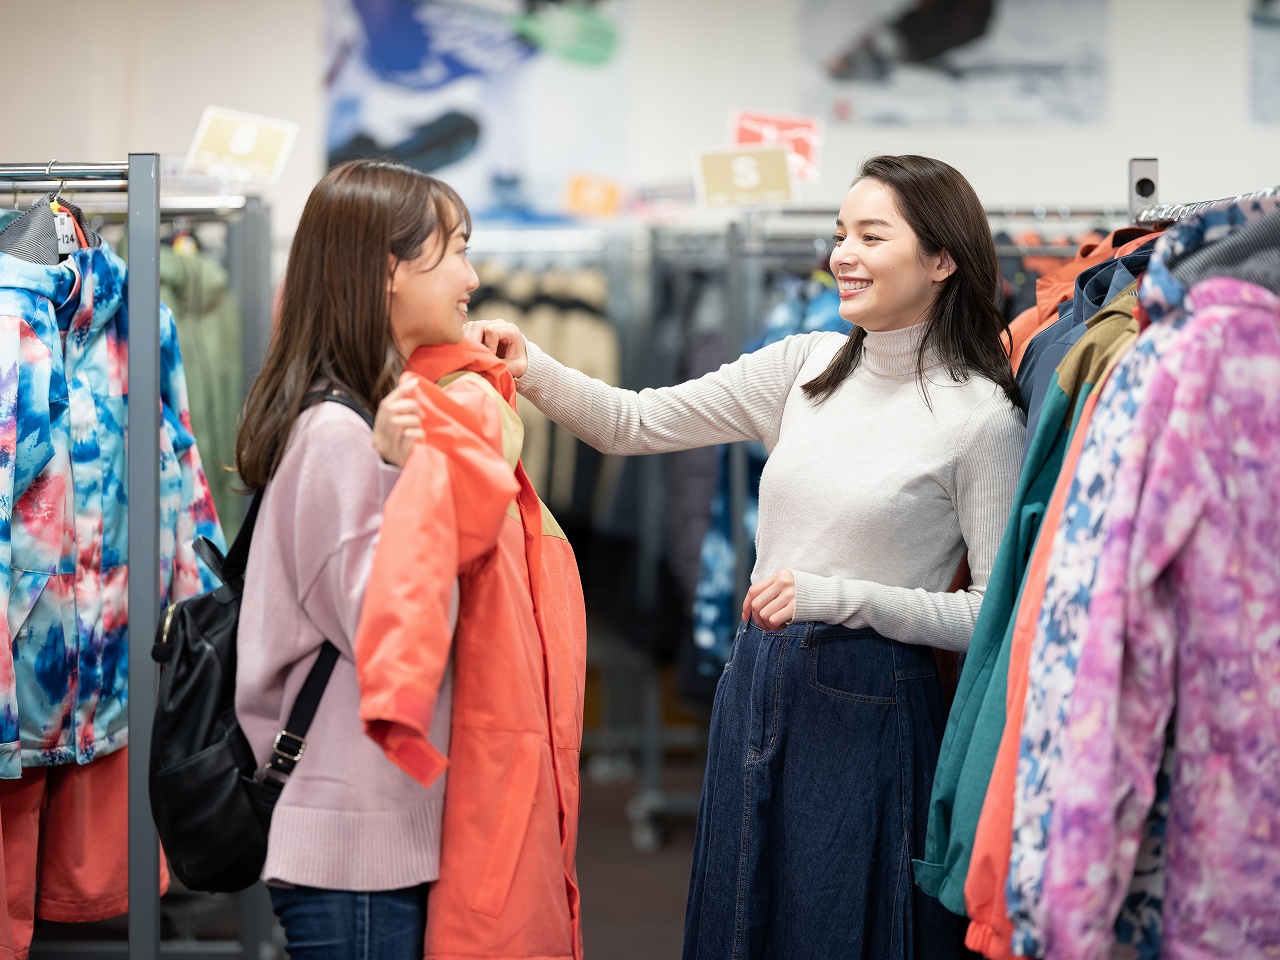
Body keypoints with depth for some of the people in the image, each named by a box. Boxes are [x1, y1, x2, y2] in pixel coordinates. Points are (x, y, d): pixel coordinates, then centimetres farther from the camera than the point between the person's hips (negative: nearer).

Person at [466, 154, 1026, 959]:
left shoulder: (982, 416, -10)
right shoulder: (807, 365, 7)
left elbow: (998, 613, -11)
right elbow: (635, 424, 7)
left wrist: (839, 597, -19)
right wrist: (532, 371, -11)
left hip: (867, 708, -6)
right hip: (757, 682, 6)